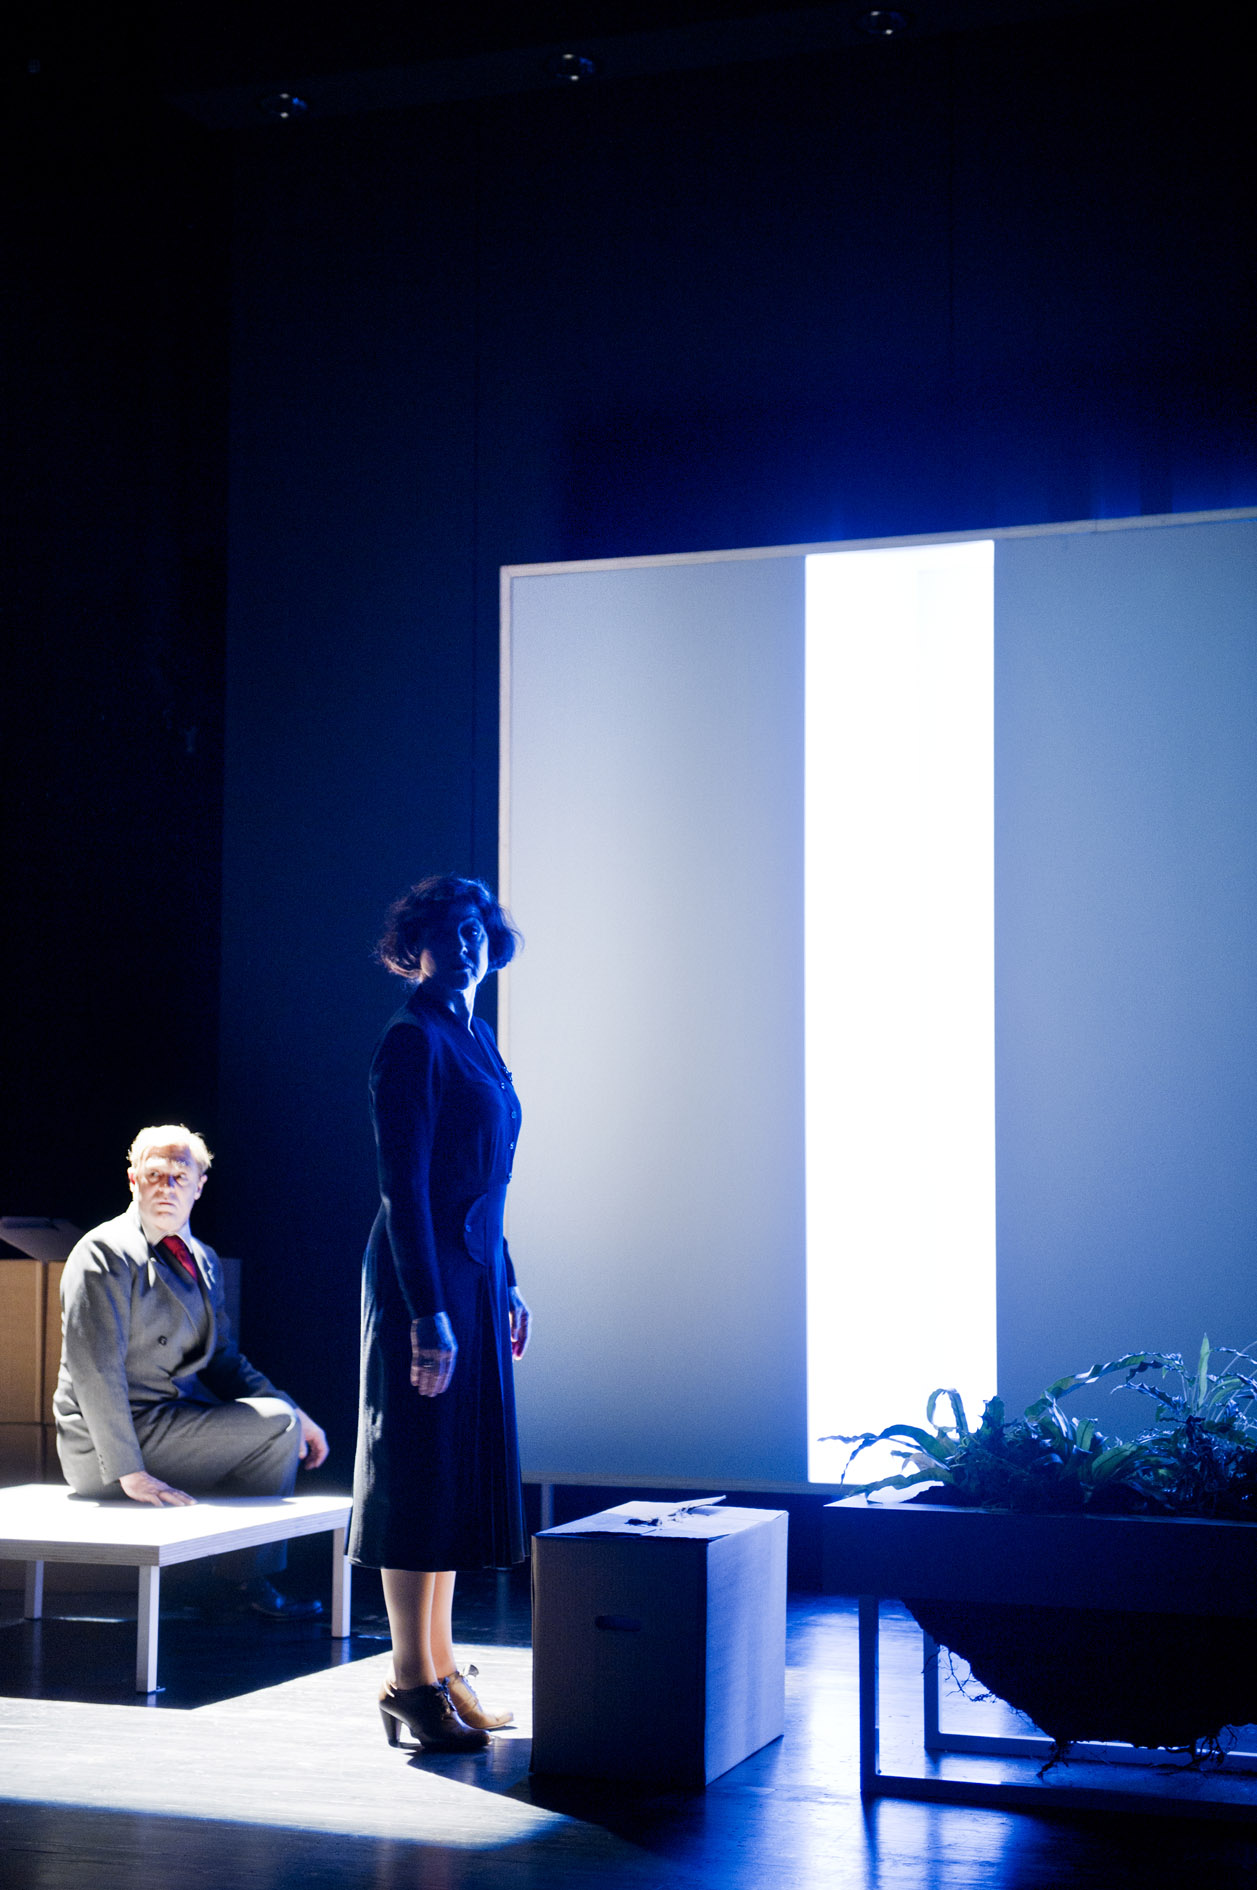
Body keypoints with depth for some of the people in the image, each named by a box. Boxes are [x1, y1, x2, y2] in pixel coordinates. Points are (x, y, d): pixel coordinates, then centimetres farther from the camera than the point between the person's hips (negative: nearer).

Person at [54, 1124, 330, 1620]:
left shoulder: (203, 1260, 15)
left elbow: (223, 1360, 20)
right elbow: (93, 1369, -21)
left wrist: (294, 1415, 6)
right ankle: (247, 1583, 1)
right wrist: (130, 1472, -26)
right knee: (276, 1425, -13)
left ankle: (254, 1581, 14)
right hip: (106, 1446, -9)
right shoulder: (104, 1253, -13)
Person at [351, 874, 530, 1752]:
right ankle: (412, 1685, 4)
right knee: (421, 1469, -4)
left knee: (464, 1469, 12)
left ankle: (442, 1666, 21)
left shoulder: (475, 1036, 15)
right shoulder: (412, 1040, -12)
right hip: (422, 1276, -9)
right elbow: (404, 1186, -17)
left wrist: (506, 1285, 20)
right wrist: (428, 1312, -21)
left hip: (476, 1270, 9)